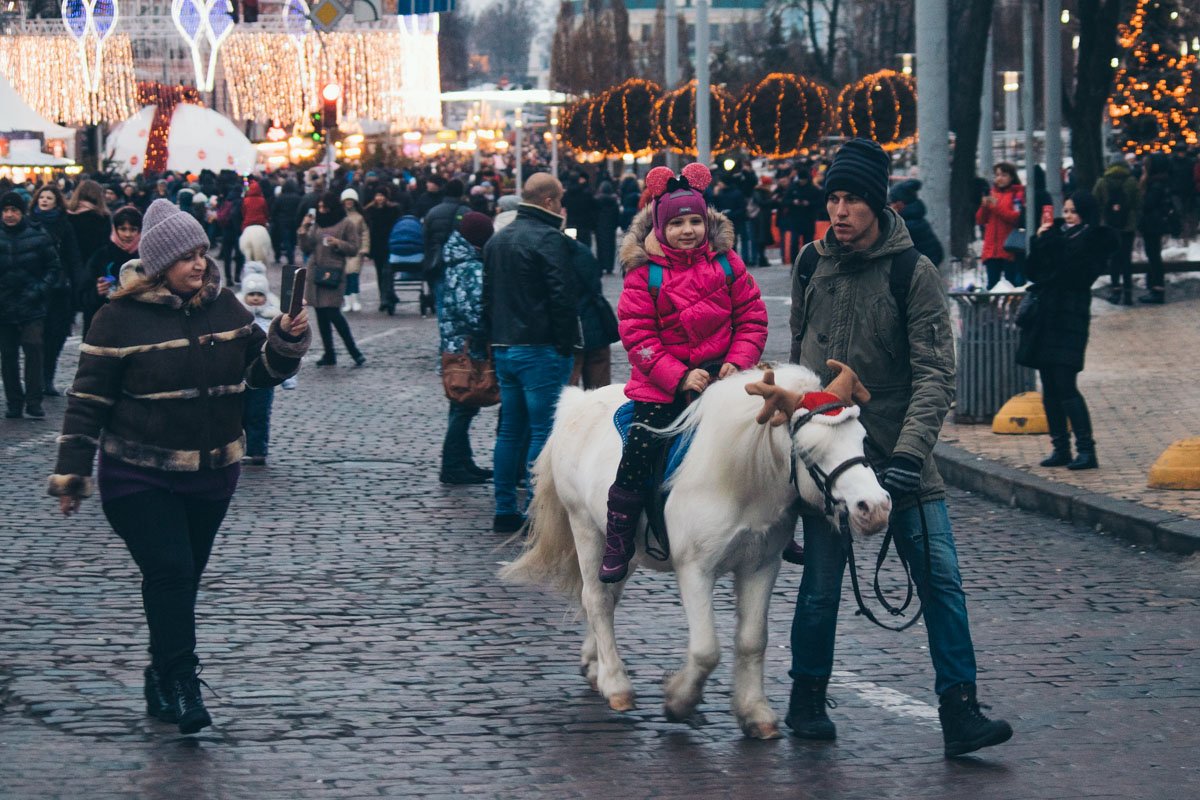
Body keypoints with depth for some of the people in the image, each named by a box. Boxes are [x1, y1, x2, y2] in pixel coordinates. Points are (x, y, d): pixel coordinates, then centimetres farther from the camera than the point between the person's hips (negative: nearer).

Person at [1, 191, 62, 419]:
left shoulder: (39, 237, -2)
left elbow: (53, 268, 3)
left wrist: (41, 290, -9)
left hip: (32, 306, -2)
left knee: (34, 351, -11)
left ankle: (33, 403, -6)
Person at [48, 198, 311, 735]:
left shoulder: (224, 307, 4)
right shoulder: (122, 318, -12)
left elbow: (261, 371, 10)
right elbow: (89, 399, -9)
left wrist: (287, 340, -11)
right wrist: (71, 474, -10)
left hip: (211, 474, 5)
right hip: (139, 477, -5)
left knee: (182, 580, 12)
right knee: (170, 572, -17)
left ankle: (162, 680, 24)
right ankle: (180, 684, -11)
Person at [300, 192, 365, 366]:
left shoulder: (346, 225, 0)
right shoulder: (316, 224, 15)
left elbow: (354, 248, -2)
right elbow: (306, 248, 12)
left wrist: (338, 243, -17)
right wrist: (304, 231, -1)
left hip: (334, 273, -6)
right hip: (316, 272, 6)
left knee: (333, 313, -13)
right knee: (321, 315, 6)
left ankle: (354, 351, -2)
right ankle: (329, 355, 13)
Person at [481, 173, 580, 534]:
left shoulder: (497, 240, 15)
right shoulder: (549, 239, -13)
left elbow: (487, 297, 21)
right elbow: (563, 297, -17)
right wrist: (566, 345, -11)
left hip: (504, 348, 8)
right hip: (541, 349, -8)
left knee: (510, 430, 13)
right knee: (543, 430, -6)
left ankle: (505, 511, 15)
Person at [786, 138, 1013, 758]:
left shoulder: (914, 273, -7)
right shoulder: (811, 265, 5)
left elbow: (935, 375, -12)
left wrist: (910, 451, -24)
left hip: (899, 457, -2)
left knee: (941, 580, -7)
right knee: (820, 586, 6)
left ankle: (959, 713, -6)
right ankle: (807, 700, 24)